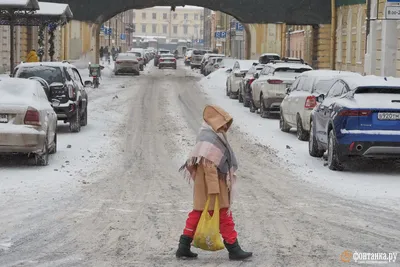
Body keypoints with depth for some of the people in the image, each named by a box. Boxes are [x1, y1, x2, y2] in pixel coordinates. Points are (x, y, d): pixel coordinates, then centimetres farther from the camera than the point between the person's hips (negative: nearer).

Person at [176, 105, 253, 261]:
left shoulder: (214, 137, 13)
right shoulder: (210, 140, -20)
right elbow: (209, 167, -24)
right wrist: (214, 190, -25)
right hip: (211, 185, -10)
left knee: (198, 214, 12)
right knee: (224, 216, -1)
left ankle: (183, 248, 15)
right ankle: (234, 249, 6)